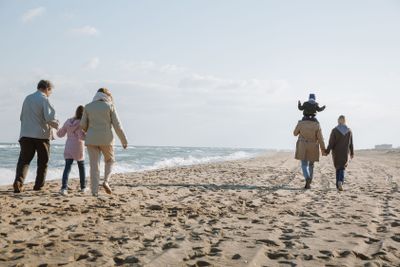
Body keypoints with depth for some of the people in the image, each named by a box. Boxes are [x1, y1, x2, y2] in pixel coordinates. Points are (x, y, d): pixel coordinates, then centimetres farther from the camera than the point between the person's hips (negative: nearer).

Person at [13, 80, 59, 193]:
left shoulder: (27, 98, 13)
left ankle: (18, 182, -14)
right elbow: (49, 118, -16)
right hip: (41, 134, -4)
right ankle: (39, 185, 13)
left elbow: (22, 117, 17)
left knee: (24, 160, 4)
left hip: (26, 134, 4)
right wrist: (55, 124, 2)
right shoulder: (44, 99, -7)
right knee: (43, 162, 11)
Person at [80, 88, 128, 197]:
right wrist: (124, 141, 4)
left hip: (91, 140, 2)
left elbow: (83, 125, 5)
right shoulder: (110, 106, 0)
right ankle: (106, 181, 2)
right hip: (106, 139, -2)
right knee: (110, 160, 21)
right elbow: (117, 125, -3)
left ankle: (94, 191, 1)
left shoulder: (88, 106, 7)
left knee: (94, 165, 6)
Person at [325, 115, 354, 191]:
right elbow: (351, 144, 3)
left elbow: (331, 143, -12)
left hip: (336, 153, 0)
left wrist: (327, 151, -6)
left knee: (338, 168, 15)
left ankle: (338, 185, 19)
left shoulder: (334, 130, -9)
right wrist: (352, 153, 13)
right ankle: (340, 182, -23)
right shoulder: (349, 131, -2)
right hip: (345, 153, 0)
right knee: (342, 169, 4)